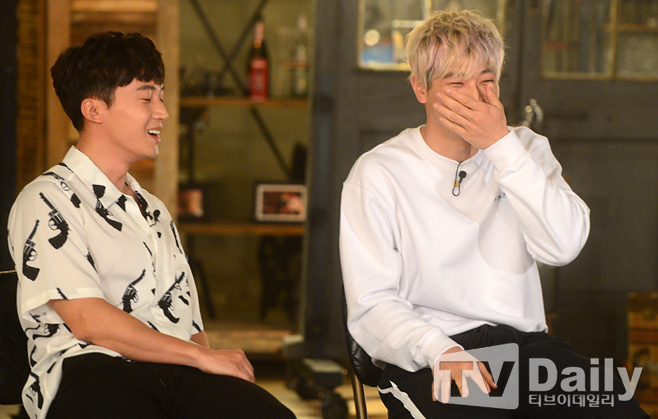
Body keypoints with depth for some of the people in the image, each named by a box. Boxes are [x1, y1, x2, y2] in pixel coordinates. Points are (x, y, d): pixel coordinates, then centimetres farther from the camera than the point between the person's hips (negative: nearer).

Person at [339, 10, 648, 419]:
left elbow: (564, 247, -4)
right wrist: (440, 350, -22)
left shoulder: (524, 149, 14)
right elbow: (370, 304, -4)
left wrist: (501, 146, -10)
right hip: (426, 357, -4)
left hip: (524, 340, 4)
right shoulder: (378, 173, 2)